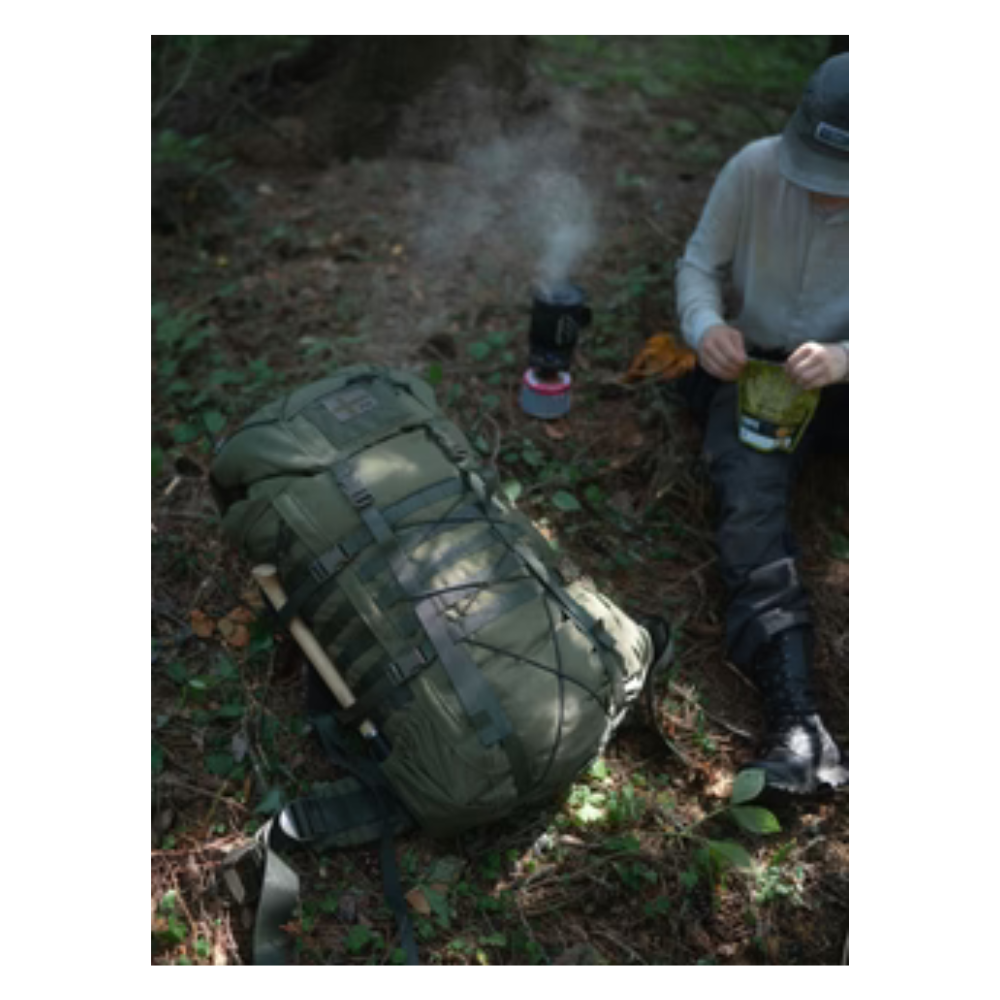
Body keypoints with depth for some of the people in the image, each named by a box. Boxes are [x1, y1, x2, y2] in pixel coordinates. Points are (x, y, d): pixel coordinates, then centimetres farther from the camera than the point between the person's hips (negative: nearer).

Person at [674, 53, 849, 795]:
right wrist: (705, 327, -24)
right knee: (750, 503, -25)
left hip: (838, 372, 1)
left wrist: (843, 361, -35)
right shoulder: (755, 169, -12)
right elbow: (700, 264, -3)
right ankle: (797, 722, -33)